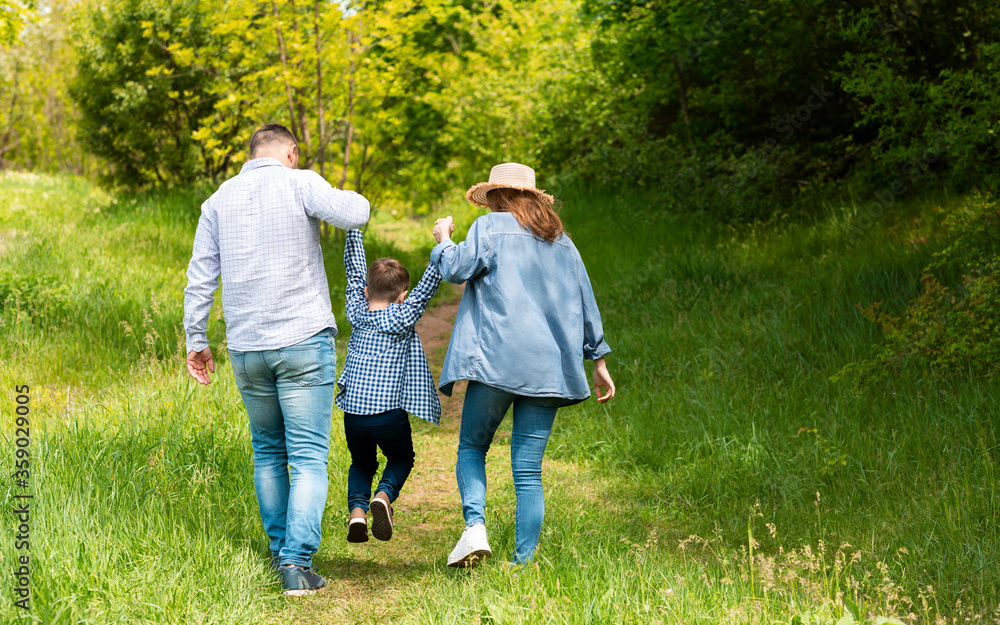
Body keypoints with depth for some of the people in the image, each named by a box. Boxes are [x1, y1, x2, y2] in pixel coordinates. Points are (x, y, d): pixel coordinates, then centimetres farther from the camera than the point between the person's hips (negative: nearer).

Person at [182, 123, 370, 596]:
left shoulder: (219, 199, 11)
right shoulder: (299, 184, -2)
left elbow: (200, 276, 10)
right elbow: (355, 214, -17)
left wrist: (196, 340, 15)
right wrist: (347, 198, 6)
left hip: (245, 346, 4)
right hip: (303, 341, -4)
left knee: (268, 450, 19)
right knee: (308, 456, -3)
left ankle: (278, 547, 25)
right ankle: (296, 561, -13)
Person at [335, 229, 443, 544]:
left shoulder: (357, 313, 7)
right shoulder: (402, 318, -2)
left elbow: (355, 269, 15)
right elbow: (428, 285, -7)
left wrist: (354, 228, 20)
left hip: (353, 411, 3)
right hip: (390, 413, -3)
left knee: (361, 464, 25)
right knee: (401, 459, 24)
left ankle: (357, 508, -2)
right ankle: (384, 495, -6)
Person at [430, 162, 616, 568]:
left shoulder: (491, 227, 4)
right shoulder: (561, 241, 19)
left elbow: (457, 268, -5)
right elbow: (584, 304, 21)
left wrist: (443, 239, 16)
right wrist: (598, 360, 26)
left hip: (497, 359, -4)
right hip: (549, 366, 4)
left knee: (472, 447, 10)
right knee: (529, 469, 4)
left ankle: (475, 526, -13)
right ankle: (524, 563, -2)